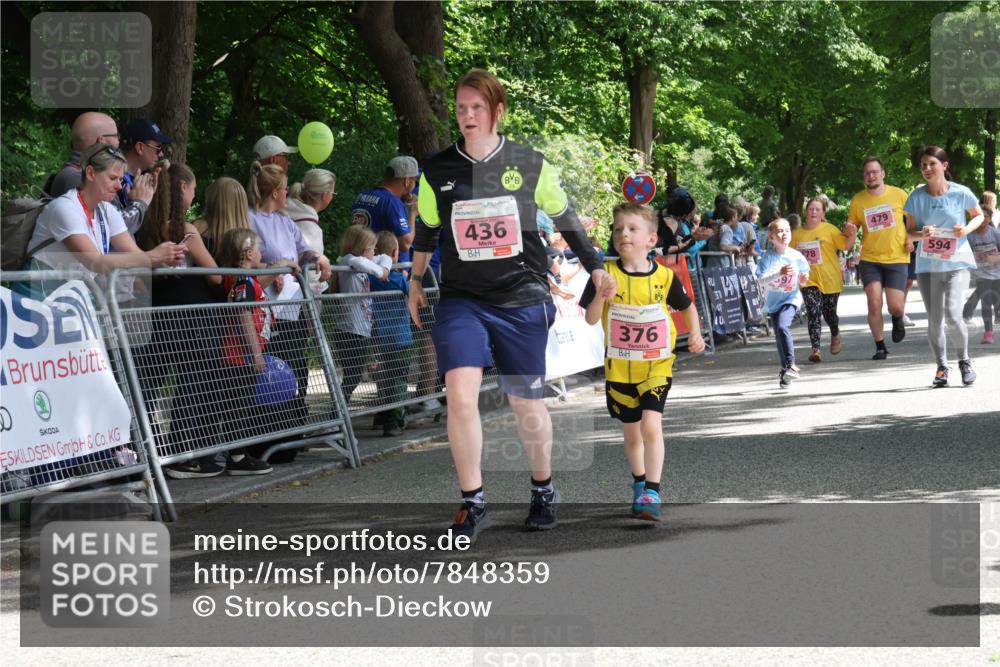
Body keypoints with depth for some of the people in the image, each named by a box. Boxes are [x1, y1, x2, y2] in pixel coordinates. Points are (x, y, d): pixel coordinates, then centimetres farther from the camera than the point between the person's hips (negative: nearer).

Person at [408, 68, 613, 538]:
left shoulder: (530, 165, -2)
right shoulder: (437, 171, 1)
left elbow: (564, 217, 13)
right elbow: (426, 228, 19)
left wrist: (595, 269, 18)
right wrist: (415, 280, 27)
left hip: (522, 301, 0)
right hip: (460, 300, 1)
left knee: (527, 406, 7)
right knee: (460, 397, -18)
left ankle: (543, 491, 32)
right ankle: (473, 504, -6)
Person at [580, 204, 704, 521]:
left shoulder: (664, 276, -5)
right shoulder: (606, 274, -7)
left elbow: (687, 306, 12)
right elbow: (591, 319, -9)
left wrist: (696, 333, -3)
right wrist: (601, 298, -28)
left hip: (657, 366, -1)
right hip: (619, 368, 1)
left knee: (651, 426, -17)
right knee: (632, 432, 14)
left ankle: (652, 492, -13)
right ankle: (640, 485, 35)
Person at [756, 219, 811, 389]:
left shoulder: (796, 256, -4)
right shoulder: (768, 257, -9)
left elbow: (802, 282, 8)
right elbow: (760, 280, -19)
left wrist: (803, 279, -15)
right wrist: (780, 273, -30)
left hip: (791, 298, -2)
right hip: (774, 301, 2)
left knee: (782, 325, -27)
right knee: (779, 336, 10)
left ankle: (790, 365, -22)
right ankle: (786, 371, 26)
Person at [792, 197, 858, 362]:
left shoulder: (829, 229, -3)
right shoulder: (797, 234, 4)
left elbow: (846, 246, -9)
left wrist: (852, 235, -24)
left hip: (830, 279, -1)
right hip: (809, 280, 1)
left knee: (829, 313, 12)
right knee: (813, 313, -15)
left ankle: (835, 336, 44)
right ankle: (815, 349, -18)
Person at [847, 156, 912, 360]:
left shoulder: (899, 195, -1)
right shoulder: (857, 200, 2)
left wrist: (912, 240, -4)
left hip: (897, 259, -1)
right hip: (870, 259, 1)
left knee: (895, 307, -6)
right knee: (874, 304, -9)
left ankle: (897, 319, 32)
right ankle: (880, 347, 7)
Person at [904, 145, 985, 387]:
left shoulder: (961, 193, -6)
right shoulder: (916, 197, -3)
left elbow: (979, 215, 11)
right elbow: (909, 232, 4)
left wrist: (967, 229, -10)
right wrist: (922, 234, -18)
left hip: (957, 262, -2)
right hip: (927, 265, 2)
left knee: (952, 314, -18)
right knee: (934, 320, 3)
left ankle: (964, 360, 6)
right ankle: (941, 367, 20)